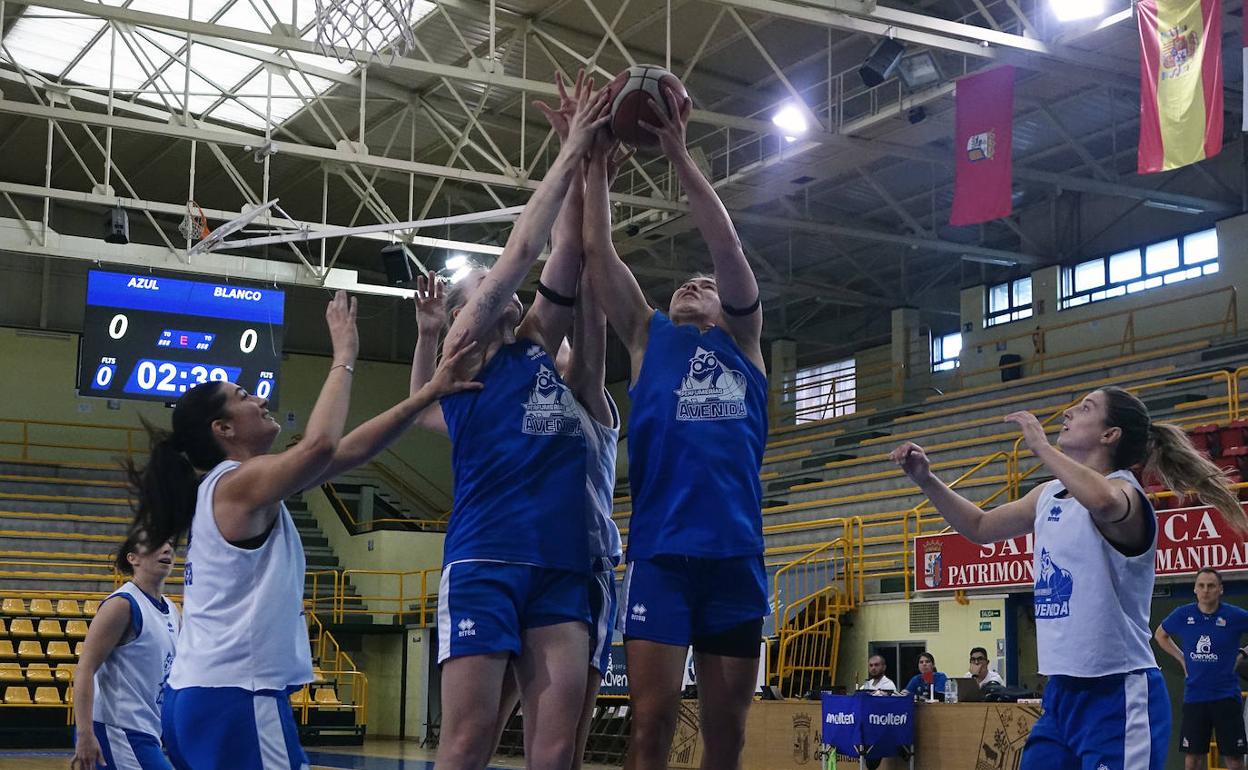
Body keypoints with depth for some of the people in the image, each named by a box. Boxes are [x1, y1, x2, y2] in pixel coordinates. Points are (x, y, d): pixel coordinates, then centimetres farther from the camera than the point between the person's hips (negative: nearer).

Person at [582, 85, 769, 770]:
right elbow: (598, 253, 9)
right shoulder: (648, 336, 17)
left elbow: (726, 246, 4)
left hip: (735, 553, 1)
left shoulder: (743, 341, 16)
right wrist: (596, 162, 4)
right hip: (659, 551, -1)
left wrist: (680, 157, -2)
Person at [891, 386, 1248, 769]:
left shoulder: (1123, 491, -13)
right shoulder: (1049, 495, 12)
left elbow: (1103, 501, -39)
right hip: (1061, 693, 8)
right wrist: (927, 480, 14)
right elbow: (981, 527, 27)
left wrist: (1041, 446, -26)